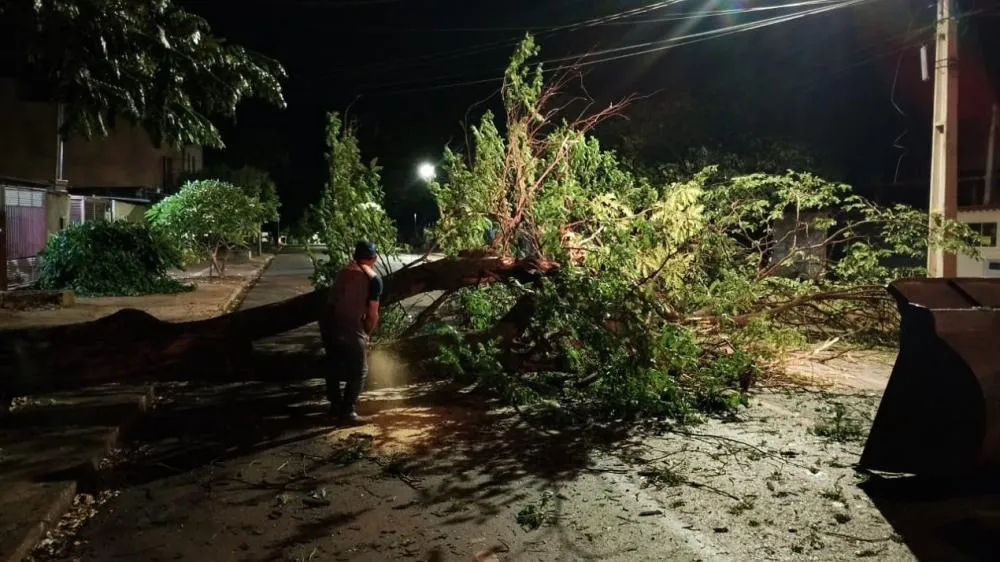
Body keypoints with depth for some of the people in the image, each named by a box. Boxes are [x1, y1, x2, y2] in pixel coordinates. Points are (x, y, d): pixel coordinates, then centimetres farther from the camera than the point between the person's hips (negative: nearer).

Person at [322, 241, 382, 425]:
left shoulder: (342, 273, 16)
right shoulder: (373, 278, -1)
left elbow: (335, 301, 17)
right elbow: (372, 314, -2)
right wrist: (367, 333, 16)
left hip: (329, 325, 6)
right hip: (351, 329, -6)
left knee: (334, 368, 20)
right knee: (359, 371, 8)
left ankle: (336, 407, 32)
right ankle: (347, 412, 7)